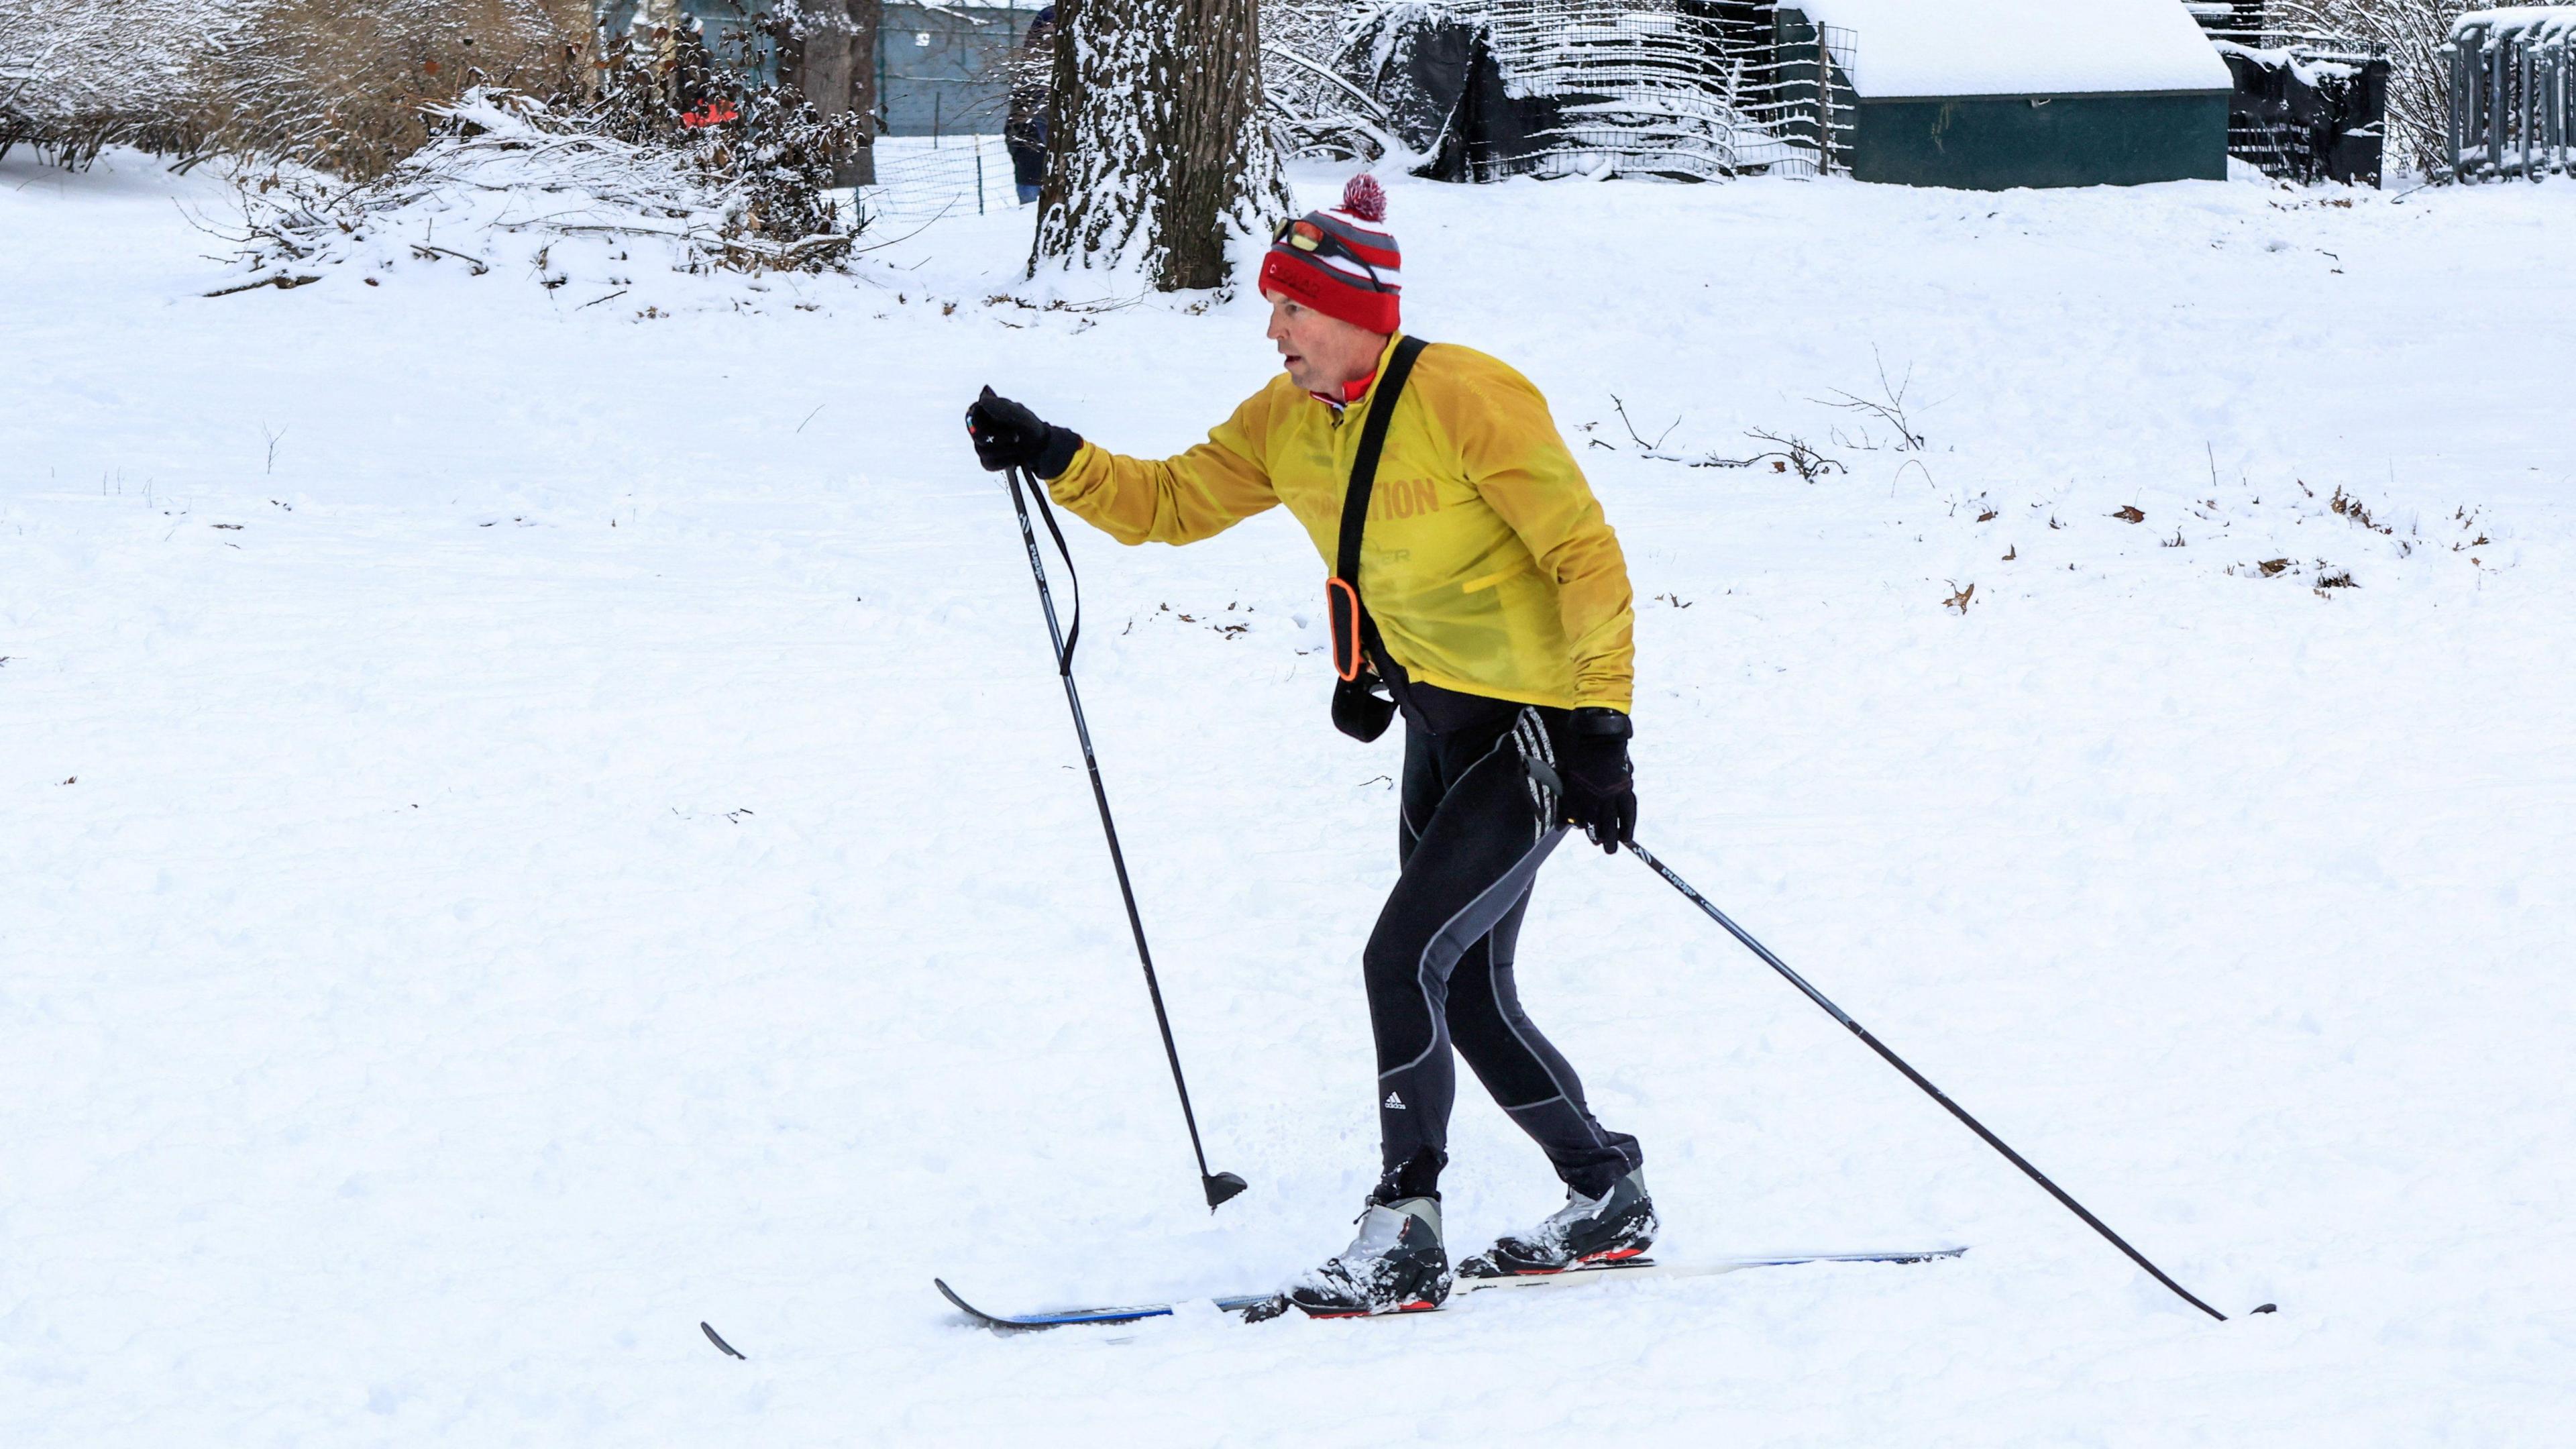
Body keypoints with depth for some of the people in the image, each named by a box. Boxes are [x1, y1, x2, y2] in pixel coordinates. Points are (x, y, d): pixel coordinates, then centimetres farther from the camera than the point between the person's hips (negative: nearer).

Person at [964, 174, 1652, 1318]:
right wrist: (1054, 460, -7)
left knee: (1404, 959, -16)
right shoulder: (1289, 421, 3)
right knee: (1468, 999, 11)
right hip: (1442, 723, 9)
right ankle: (1607, 1194, 28)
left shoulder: (1467, 400, -20)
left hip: (1538, 731, -9)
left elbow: (1587, 556, -20)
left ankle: (1404, 1234, -9)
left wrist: (1600, 726, -24)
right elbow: (1172, 502, 10)